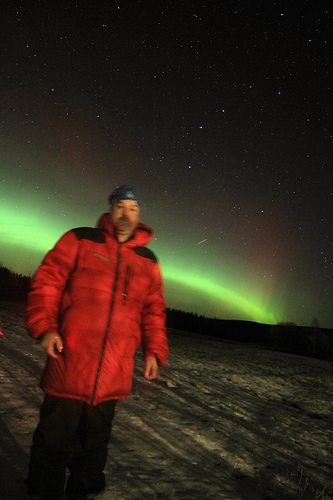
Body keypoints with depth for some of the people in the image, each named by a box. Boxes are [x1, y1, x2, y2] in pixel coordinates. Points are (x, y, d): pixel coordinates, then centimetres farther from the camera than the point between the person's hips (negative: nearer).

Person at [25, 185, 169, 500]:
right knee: (54, 438, 5)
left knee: (95, 440, 14)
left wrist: (154, 350, 7)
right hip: (69, 360, -3)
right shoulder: (80, 240, 4)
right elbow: (47, 281, 0)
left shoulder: (148, 261, 14)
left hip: (114, 373, 3)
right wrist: (45, 327, -11)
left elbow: (154, 309, 16)